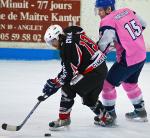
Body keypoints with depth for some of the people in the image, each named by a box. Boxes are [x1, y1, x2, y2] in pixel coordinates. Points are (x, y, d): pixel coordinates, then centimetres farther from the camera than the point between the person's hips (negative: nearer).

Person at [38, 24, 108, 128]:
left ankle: (63, 119, 0)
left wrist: (54, 83, -9)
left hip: (93, 72, -10)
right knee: (89, 97, 23)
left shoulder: (67, 47, -21)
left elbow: (68, 72, -18)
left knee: (68, 89, -6)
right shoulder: (72, 33, 5)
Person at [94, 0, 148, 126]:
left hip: (127, 61, -8)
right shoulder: (127, 11, 1)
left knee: (108, 83, 4)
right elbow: (142, 25, 16)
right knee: (129, 82, 28)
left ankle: (109, 115, 12)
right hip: (141, 56, 8)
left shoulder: (108, 22, -19)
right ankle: (140, 111, 40)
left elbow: (101, 48, -21)